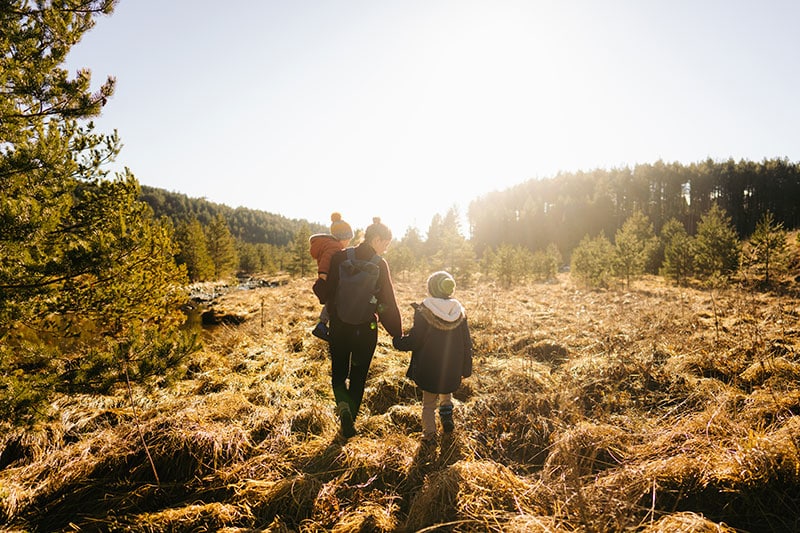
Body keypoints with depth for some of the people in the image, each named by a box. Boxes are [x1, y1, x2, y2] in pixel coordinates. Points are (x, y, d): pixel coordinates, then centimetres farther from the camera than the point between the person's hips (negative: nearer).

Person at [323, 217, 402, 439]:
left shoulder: (340, 257, -8)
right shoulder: (380, 265, -12)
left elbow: (329, 293, -4)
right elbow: (388, 303, -10)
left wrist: (331, 317, 12)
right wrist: (397, 333, -1)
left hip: (339, 328, 1)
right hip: (366, 329, -1)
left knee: (338, 373, 19)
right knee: (358, 376, 17)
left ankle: (343, 406, -8)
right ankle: (350, 421, 23)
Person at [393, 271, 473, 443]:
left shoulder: (424, 311, -17)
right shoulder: (459, 311, -4)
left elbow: (414, 340, -14)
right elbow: (467, 343, 2)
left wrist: (397, 341, 5)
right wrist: (466, 368, 13)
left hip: (429, 368, -3)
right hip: (452, 369, 3)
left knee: (429, 402, 16)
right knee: (446, 393, 31)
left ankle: (429, 432, 14)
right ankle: (447, 409, 13)